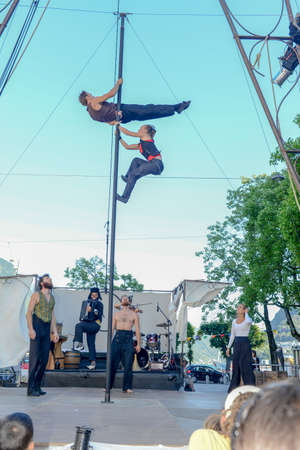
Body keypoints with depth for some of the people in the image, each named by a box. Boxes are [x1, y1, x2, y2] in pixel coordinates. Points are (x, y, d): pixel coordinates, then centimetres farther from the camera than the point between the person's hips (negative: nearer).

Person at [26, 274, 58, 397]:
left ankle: (37, 387, 10)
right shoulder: (36, 295, -3)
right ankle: (31, 389, -5)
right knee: (34, 357, -9)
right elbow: (29, 312, -8)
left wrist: (55, 332, 7)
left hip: (46, 329, 6)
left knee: (44, 359, 3)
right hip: (36, 327, -6)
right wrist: (30, 329, -19)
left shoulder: (52, 298, 16)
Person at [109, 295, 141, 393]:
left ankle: (127, 387, 5)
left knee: (128, 365, -2)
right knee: (113, 363, -2)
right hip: (117, 337, 1)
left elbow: (137, 330, 6)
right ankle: (108, 386, 8)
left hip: (128, 338, -1)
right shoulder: (116, 314, 16)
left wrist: (138, 344, -1)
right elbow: (112, 328, 12)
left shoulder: (134, 314, 11)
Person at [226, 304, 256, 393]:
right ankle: (233, 389, 13)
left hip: (245, 343, -5)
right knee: (236, 366, 7)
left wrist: (246, 313, -12)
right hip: (236, 344, 5)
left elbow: (248, 321, -32)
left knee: (246, 366, -8)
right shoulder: (234, 321, 12)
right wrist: (228, 347, 12)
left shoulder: (248, 320, -4)